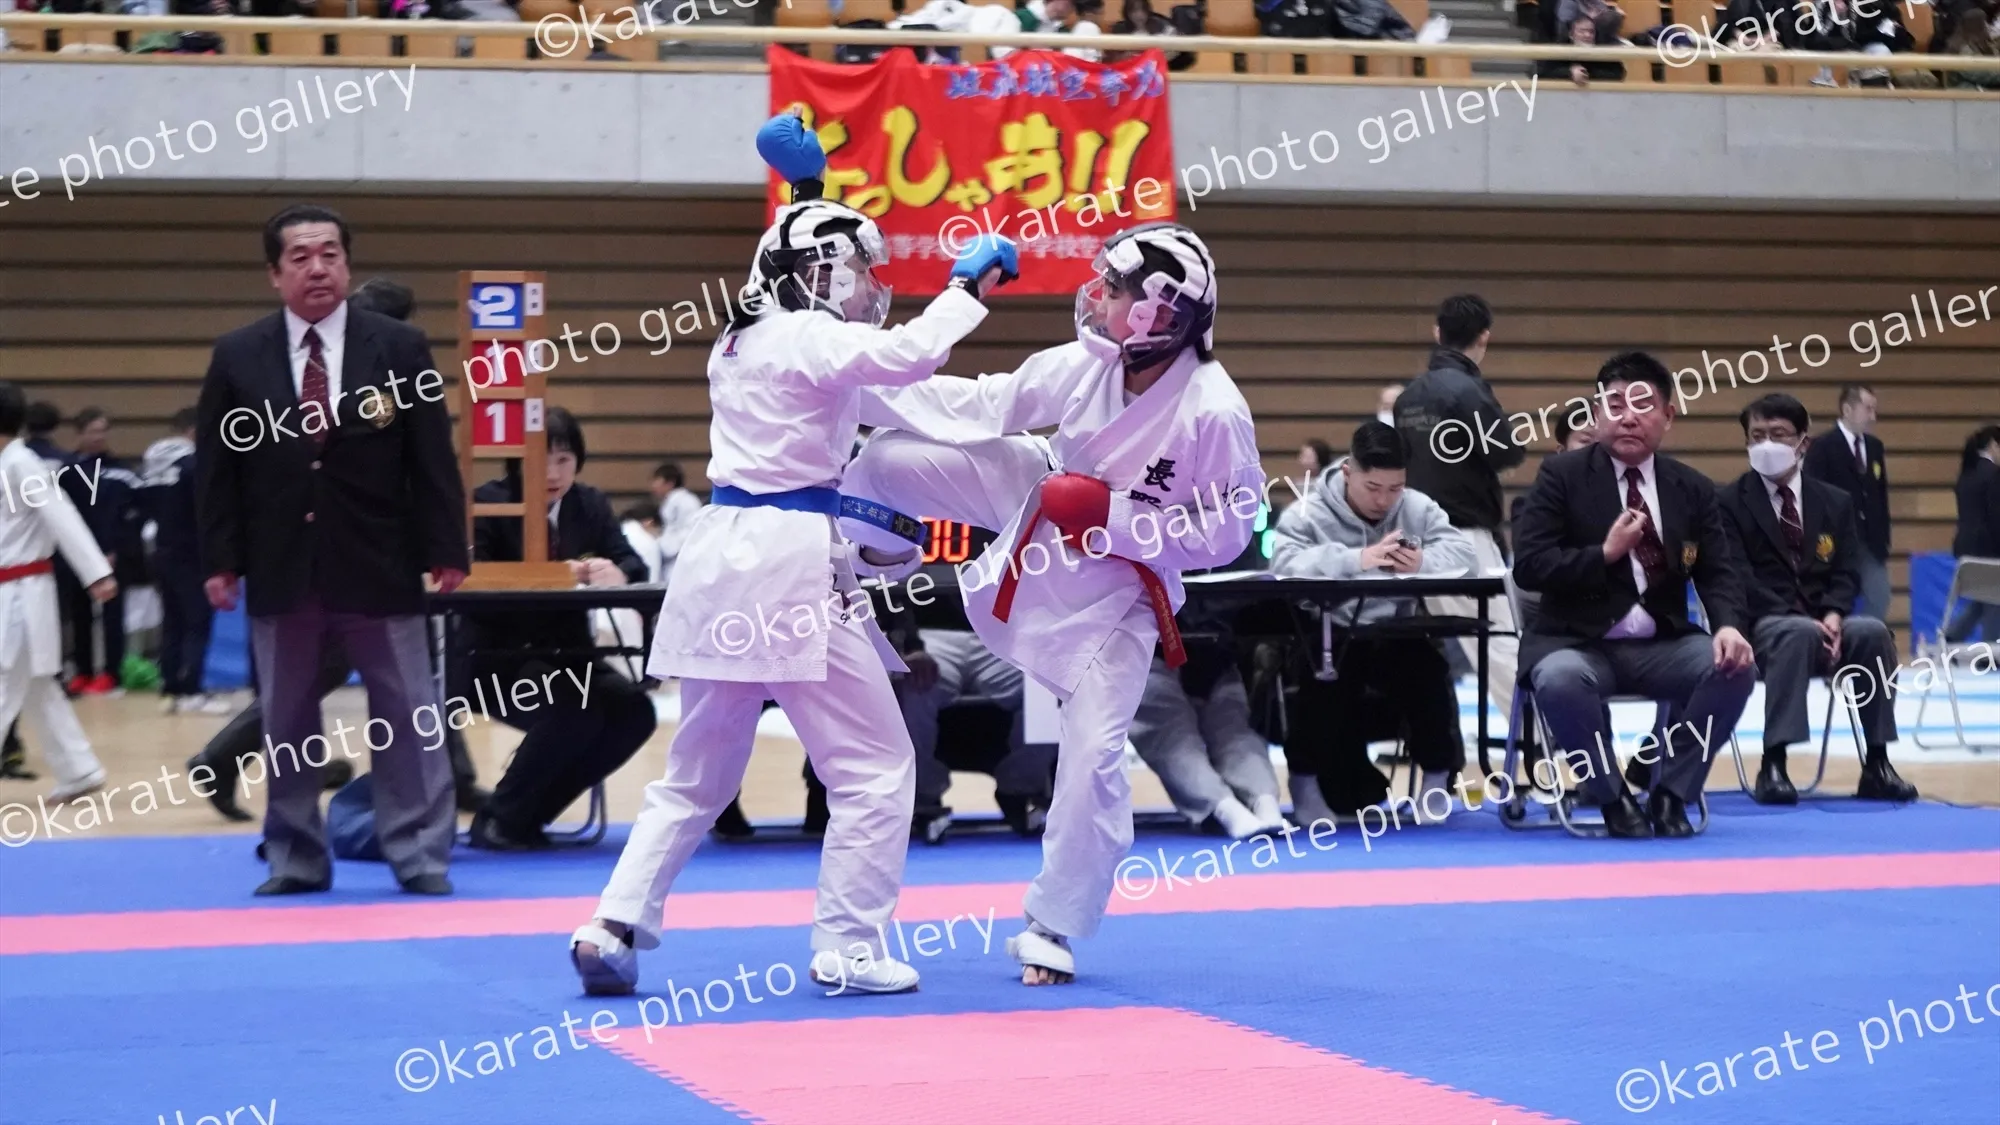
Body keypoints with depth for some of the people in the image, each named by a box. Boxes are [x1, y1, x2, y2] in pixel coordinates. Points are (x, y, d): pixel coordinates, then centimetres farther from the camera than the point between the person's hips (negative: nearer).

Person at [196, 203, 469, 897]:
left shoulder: (400, 347, 1)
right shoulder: (237, 357, 3)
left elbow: (433, 459, 0)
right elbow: (217, 469, 4)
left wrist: (446, 550, -4)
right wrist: (220, 560, -2)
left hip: (379, 566, -1)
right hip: (281, 570, 1)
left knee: (406, 715, 1)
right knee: (286, 721, 8)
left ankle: (420, 856, 8)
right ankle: (295, 859, 19)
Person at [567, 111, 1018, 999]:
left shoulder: (741, 340, 16)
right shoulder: (813, 342, -9)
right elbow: (911, 355, -26)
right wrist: (970, 282, -15)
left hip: (722, 558, 9)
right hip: (790, 565, -9)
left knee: (697, 774, 16)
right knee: (874, 767, 2)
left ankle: (614, 927, 7)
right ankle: (847, 949, 2)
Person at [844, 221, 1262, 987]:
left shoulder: (1213, 413, -32)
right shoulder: (1087, 364, -16)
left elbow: (1225, 534, -23)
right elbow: (980, 406, -7)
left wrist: (1112, 516, -28)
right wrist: (862, 389, -12)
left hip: (1115, 587, -5)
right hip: (1041, 512, 5)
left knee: (1093, 754, -8)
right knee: (891, 457, 0)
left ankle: (1053, 927, 10)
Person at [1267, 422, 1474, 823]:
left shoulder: (1417, 507, 4)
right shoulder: (1310, 511, -7)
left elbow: (1462, 547, -2)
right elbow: (1285, 561, -22)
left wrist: (1424, 560, -25)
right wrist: (1356, 559, -33)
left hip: (1398, 637, 3)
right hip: (1333, 636, -3)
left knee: (1430, 671, -25)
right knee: (1322, 684, -31)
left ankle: (1437, 779, -1)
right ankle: (1305, 779, -6)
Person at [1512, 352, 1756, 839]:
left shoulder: (1693, 489, 10)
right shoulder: (1561, 476, 0)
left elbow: (1719, 574, 4)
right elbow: (1528, 567, -8)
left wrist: (1728, 627, -18)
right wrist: (1605, 553, -19)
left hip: (1661, 646, 3)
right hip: (1577, 644, -3)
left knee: (1734, 668, -25)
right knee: (1559, 680, -38)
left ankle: (1669, 794, -5)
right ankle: (1613, 797, -10)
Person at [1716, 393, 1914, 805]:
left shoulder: (1835, 503, 15)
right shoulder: (1729, 503, 2)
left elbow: (1845, 576, 8)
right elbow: (1740, 582, -9)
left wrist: (1833, 616, -16)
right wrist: (1800, 619, -21)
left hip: (1823, 624, 4)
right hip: (1762, 628, -4)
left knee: (1873, 631, -28)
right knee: (1798, 633, -38)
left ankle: (1876, 765, -23)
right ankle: (1773, 767, -40)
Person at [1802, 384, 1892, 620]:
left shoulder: (1874, 446, 12)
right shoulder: (1822, 448, -6)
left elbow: (1881, 496, 16)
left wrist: (1884, 540, 12)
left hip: (1872, 544, 5)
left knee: (1879, 605, -1)